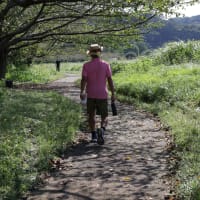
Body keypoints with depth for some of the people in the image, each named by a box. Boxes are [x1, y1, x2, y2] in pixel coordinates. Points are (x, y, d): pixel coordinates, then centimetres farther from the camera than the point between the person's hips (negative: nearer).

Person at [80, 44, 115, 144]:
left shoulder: (86, 65, -2)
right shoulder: (105, 65, -1)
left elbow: (83, 79, -14)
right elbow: (110, 80, -4)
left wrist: (82, 92, -21)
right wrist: (113, 94, 1)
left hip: (90, 95, 1)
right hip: (102, 95, -1)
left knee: (91, 115, 18)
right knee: (104, 117, 6)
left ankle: (93, 135, 16)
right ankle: (101, 131, -23)